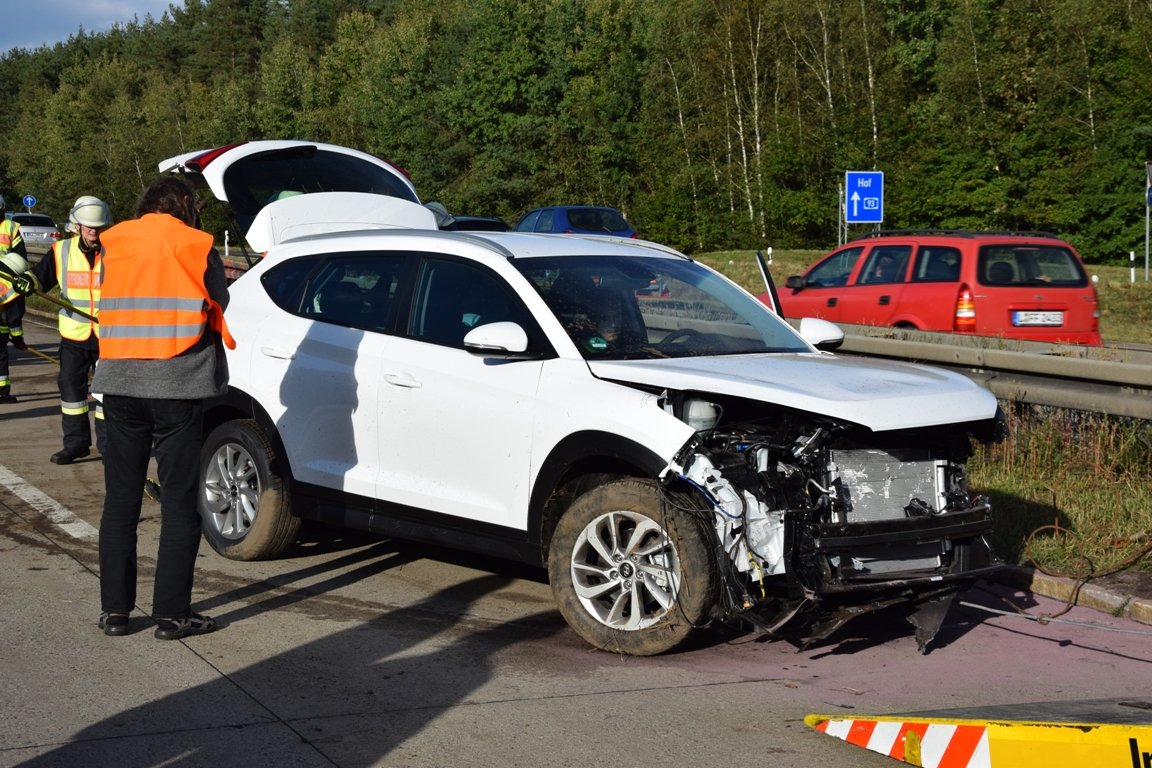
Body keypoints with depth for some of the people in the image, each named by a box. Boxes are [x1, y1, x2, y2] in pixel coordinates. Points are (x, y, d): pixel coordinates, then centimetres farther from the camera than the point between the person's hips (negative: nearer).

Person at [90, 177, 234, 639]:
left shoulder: (111, 247, 7)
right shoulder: (197, 247, -3)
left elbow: (103, 308, 11)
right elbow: (218, 307, 6)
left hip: (119, 384, 4)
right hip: (178, 387, -3)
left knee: (120, 501, 11)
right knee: (179, 504, 3)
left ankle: (114, 609, 13)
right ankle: (172, 614, 4)